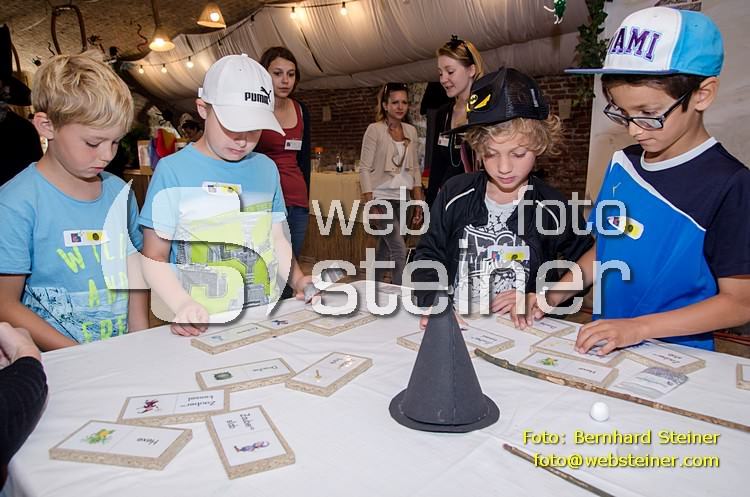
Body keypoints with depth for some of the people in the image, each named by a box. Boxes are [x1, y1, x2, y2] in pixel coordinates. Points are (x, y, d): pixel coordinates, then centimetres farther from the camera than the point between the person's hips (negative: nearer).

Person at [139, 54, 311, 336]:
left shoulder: (266, 168, 9)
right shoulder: (173, 170, -5)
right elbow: (154, 257, -3)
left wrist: (297, 280, 0)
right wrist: (181, 304, -20)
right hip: (200, 325, -4)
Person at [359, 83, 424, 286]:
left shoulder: (411, 131, 9)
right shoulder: (375, 130, -7)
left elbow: (414, 168, 13)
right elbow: (365, 169, -9)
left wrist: (419, 200, 7)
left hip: (401, 199, 5)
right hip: (382, 198, -5)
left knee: (385, 250, 12)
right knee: (400, 251, -12)